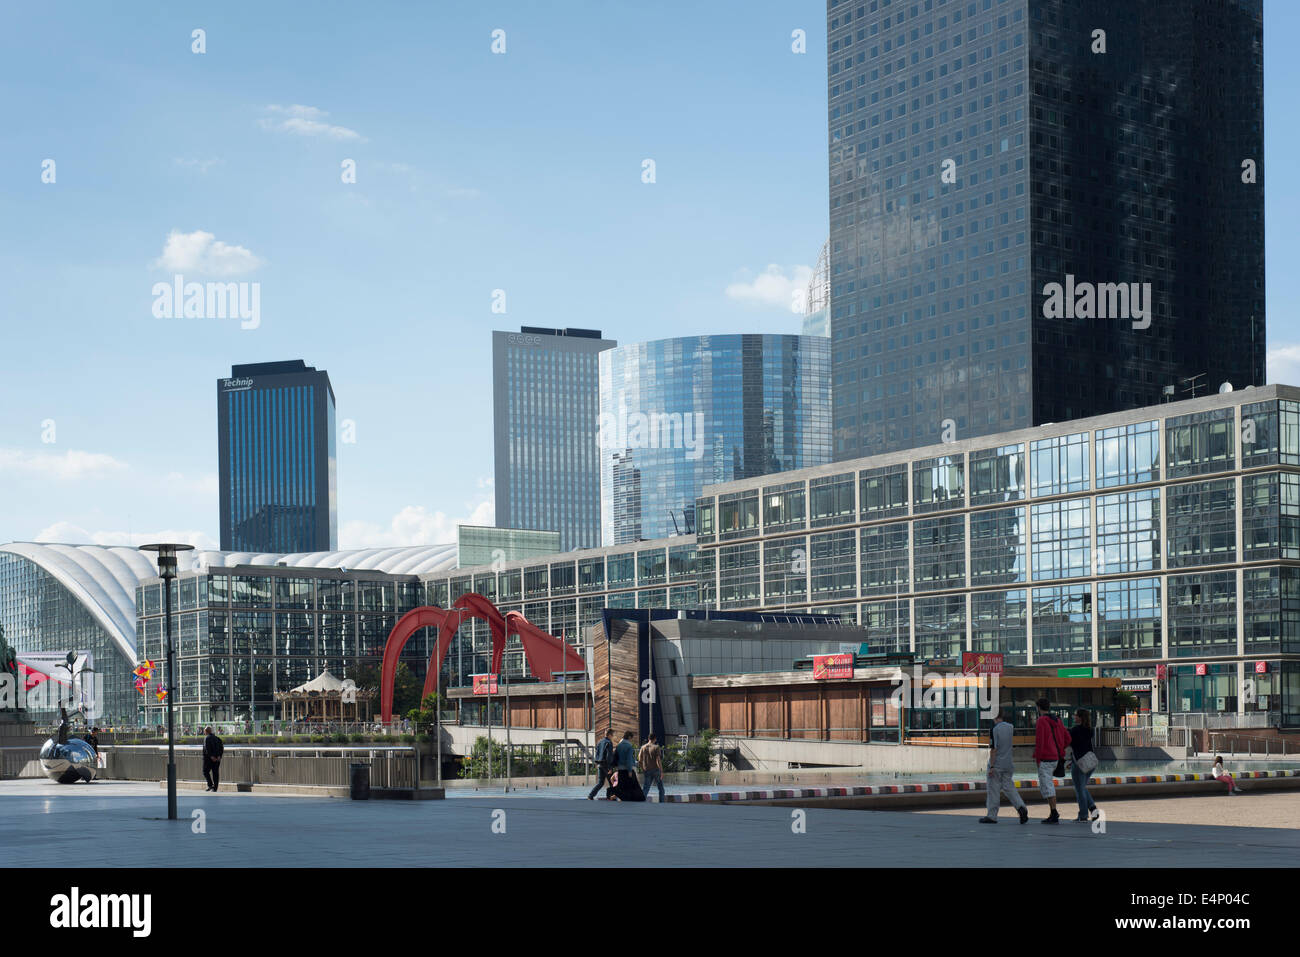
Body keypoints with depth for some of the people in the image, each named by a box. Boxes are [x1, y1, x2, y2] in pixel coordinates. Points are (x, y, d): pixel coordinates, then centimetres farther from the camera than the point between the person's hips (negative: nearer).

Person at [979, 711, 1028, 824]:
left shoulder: (995, 729, -14)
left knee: (994, 790, 1)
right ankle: (1021, 807, -12)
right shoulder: (1010, 727, 5)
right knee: (1009, 787, 9)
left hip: (997, 764, -6)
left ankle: (992, 816, 5)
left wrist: (991, 766, -14)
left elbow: (993, 749, -17)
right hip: (1008, 764, 6)